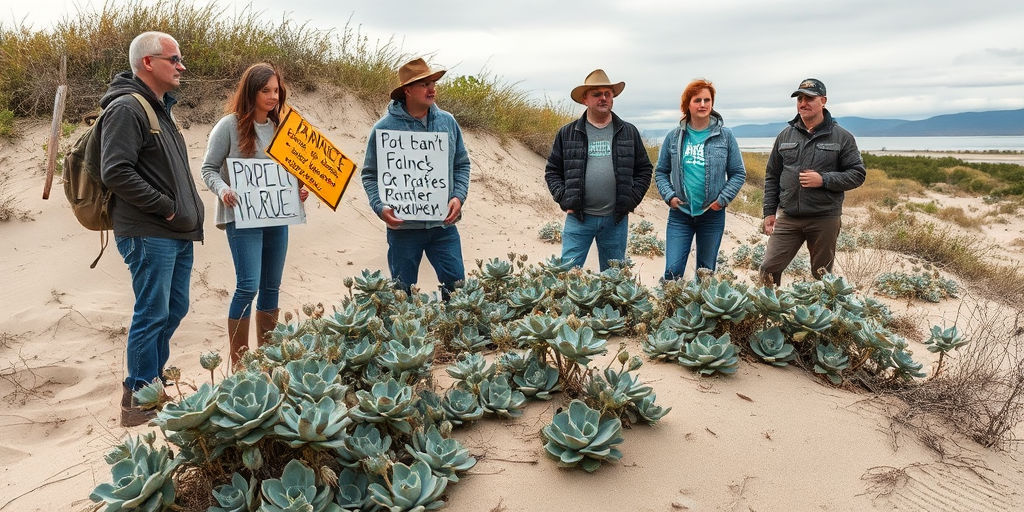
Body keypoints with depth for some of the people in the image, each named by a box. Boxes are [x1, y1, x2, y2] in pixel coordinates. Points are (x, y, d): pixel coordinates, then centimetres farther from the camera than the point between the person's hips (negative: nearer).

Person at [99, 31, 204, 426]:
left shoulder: (159, 107, 18)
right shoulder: (127, 109, -13)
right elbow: (115, 172, -22)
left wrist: (188, 210, 11)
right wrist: (165, 207, -17)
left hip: (178, 233, 9)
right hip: (148, 235, -9)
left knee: (174, 309, 15)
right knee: (152, 314, -4)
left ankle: (154, 378, 30)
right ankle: (139, 399, 8)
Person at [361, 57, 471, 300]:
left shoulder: (448, 122, 4)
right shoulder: (385, 128, -6)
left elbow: (462, 164, 12)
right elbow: (370, 174, 0)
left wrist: (458, 196, -5)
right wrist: (381, 206, -16)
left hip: (443, 225, 2)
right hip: (403, 226, -2)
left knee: (457, 284, 4)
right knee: (403, 293, 10)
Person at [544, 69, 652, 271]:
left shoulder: (629, 133, 7)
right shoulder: (567, 133, 4)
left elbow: (644, 170, 12)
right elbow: (552, 171, 7)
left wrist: (632, 199, 0)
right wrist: (564, 200, -5)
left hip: (616, 220, 2)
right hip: (578, 217, -1)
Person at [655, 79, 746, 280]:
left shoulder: (725, 136, 0)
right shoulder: (674, 137, 2)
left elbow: (738, 173, 3)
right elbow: (661, 172, 8)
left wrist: (723, 199, -9)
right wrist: (669, 196, -7)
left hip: (712, 215, 0)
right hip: (680, 213, 0)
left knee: (706, 272, 11)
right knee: (673, 270, -6)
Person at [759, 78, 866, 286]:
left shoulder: (841, 137, 0)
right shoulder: (786, 135, 8)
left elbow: (857, 175, -2)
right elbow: (772, 176, 12)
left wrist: (824, 180, -17)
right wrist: (769, 211, 7)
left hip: (825, 219, -2)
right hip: (787, 217, 2)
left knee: (822, 275, 9)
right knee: (769, 268, -2)